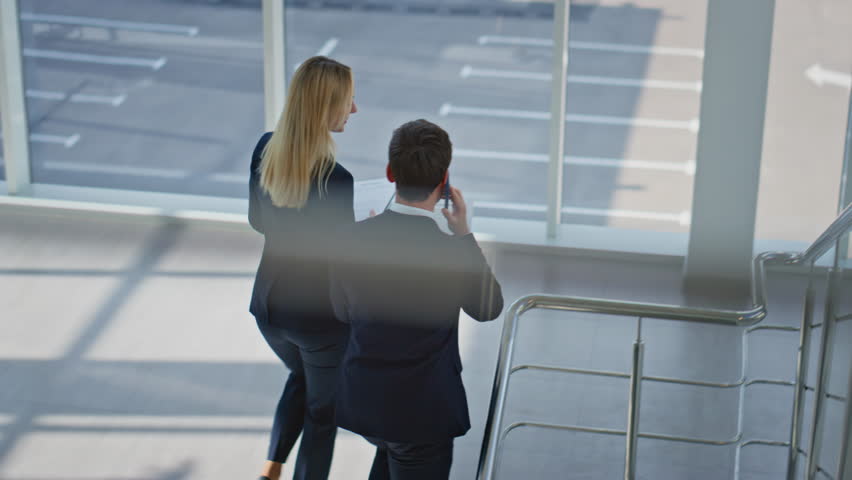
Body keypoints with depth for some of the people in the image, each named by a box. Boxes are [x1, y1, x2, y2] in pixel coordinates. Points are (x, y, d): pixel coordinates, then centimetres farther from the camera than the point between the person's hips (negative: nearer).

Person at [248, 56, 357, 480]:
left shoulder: (265, 149, -10)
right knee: (323, 407, 19)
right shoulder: (334, 179, -30)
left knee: (300, 377, 34)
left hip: (268, 305, 6)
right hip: (321, 315, -6)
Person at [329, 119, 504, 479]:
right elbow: (488, 308, -2)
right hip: (422, 409, -4)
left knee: (391, 449, 35)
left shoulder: (351, 239, -14)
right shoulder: (453, 255, -24)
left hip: (361, 400, 5)